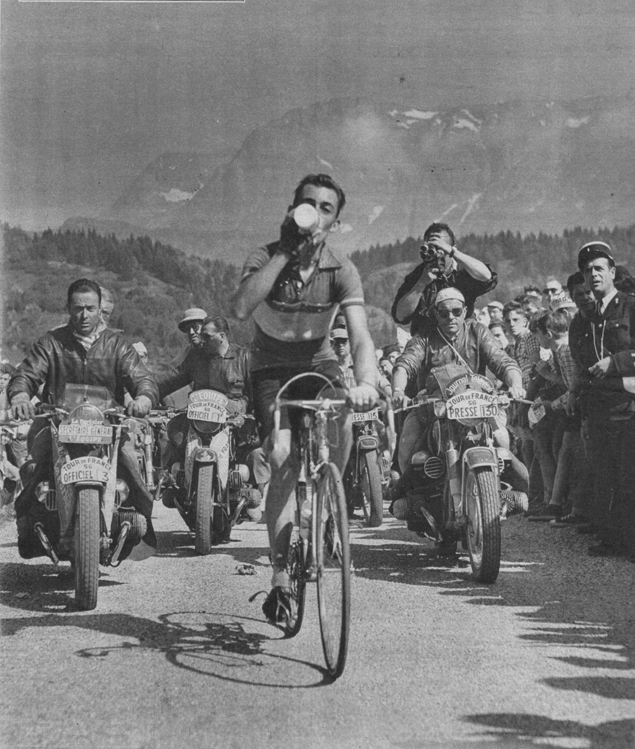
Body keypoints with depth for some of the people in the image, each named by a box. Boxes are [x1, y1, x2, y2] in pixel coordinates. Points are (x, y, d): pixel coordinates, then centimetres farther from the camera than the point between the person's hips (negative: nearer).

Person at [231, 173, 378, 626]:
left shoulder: (342, 270, -14)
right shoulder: (266, 258, -15)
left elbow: (360, 334, -27)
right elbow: (241, 308, -35)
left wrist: (366, 382, -47)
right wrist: (285, 253, -33)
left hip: (318, 364, 2)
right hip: (271, 367, -1)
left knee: (342, 422, -29)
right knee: (283, 456, -23)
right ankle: (281, 579, -17)